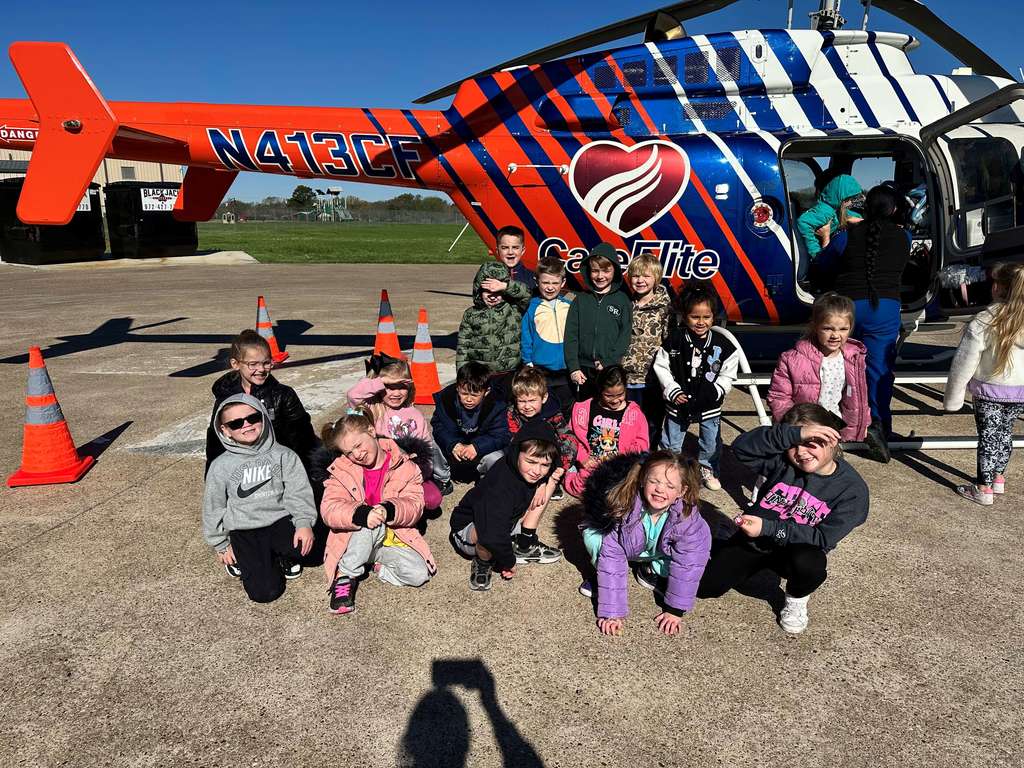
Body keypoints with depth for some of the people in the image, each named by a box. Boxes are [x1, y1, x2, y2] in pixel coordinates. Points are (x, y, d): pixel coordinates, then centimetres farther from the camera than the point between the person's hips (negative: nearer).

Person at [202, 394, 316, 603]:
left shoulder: (283, 455, 0)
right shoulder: (220, 466, 0)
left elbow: (298, 492, -6)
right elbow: (213, 508, 10)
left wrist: (304, 523, -21)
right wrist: (222, 546, 13)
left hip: (280, 522, 1)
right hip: (244, 533, 0)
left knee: (302, 543, -32)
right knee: (265, 592, -15)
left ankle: (285, 558, 6)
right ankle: (242, 559, 19)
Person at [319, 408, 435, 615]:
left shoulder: (403, 465, -4)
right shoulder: (341, 470, -5)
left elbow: (415, 505, -12)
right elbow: (329, 509, -18)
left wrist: (390, 510, -35)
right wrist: (360, 514, -39)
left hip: (394, 538, 1)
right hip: (354, 540, -1)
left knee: (419, 574, -24)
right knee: (372, 523, -36)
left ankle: (376, 564, 1)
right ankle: (344, 578, -20)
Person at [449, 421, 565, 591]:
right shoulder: (500, 487, -39)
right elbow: (491, 537, -46)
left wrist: (546, 481, -15)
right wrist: (509, 562, -27)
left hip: (509, 518, 7)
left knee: (547, 483, -6)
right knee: (491, 536, -44)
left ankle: (524, 546, 3)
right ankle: (482, 562, -7)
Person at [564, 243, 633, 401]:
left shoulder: (623, 300, 4)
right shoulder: (581, 299, 9)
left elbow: (625, 336, -2)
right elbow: (571, 334, 4)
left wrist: (608, 363, -11)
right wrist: (573, 367, -6)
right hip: (583, 371, 2)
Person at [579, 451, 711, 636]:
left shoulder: (687, 516, -32)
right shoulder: (625, 506, -37)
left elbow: (686, 564, -22)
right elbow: (612, 556, -32)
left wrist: (675, 611, -20)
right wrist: (612, 612, -30)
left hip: (659, 552, 2)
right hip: (628, 549, -2)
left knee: (698, 546, -27)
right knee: (592, 537, -34)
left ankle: (652, 571, -1)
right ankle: (604, 578, -3)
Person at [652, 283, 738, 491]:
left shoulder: (723, 345, -10)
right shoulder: (674, 341, -12)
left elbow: (728, 375, -1)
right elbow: (661, 367, -6)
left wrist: (715, 392, -16)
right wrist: (672, 391, -14)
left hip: (710, 405, 1)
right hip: (678, 402, -1)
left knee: (711, 441, 17)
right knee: (671, 442, 13)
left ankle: (707, 469, 43)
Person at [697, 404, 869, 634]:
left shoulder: (852, 488, -14)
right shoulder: (782, 460, -12)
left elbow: (823, 538, -19)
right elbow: (741, 446, -27)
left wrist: (767, 528, -27)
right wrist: (794, 434, -37)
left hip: (797, 550, -1)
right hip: (752, 540, 2)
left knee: (810, 563, -37)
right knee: (704, 586, -7)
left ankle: (796, 599, -1)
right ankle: (722, 551, 27)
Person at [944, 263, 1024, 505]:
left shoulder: (983, 322, -20)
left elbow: (964, 364, -15)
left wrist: (953, 396, -5)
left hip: (990, 391, -4)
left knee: (988, 437, 6)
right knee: (1004, 433, 20)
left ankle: (983, 489, 12)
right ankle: (998, 478, 33)